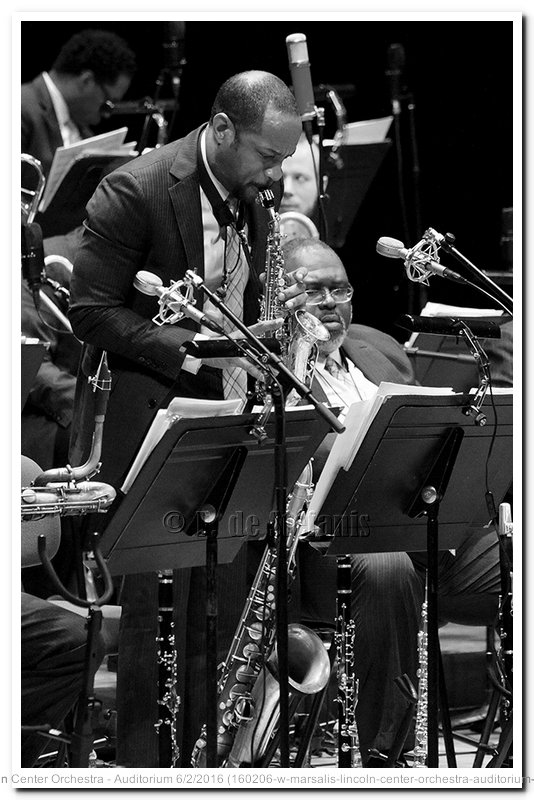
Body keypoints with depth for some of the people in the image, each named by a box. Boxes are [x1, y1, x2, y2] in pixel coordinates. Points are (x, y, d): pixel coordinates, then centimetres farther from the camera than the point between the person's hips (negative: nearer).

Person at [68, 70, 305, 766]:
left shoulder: (252, 201, 9)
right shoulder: (134, 192, -14)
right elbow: (91, 312, -15)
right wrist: (192, 346, -22)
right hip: (144, 417, -7)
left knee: (222, 602, 9)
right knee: (150, 603, -7)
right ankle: (139, 766, 1)